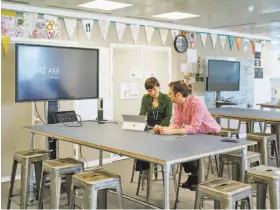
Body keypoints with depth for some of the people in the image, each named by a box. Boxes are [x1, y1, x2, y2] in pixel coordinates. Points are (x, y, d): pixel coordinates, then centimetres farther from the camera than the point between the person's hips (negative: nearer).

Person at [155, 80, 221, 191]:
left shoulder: (197, 104, -30)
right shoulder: (177, 104, -6)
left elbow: (194, 128, -36)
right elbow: (177, 123, -9)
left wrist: (171, 131, -41)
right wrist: (164, 128, -29)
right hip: (196, 134, 7)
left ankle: (198, 178, 2)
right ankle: (193, 175, 10)